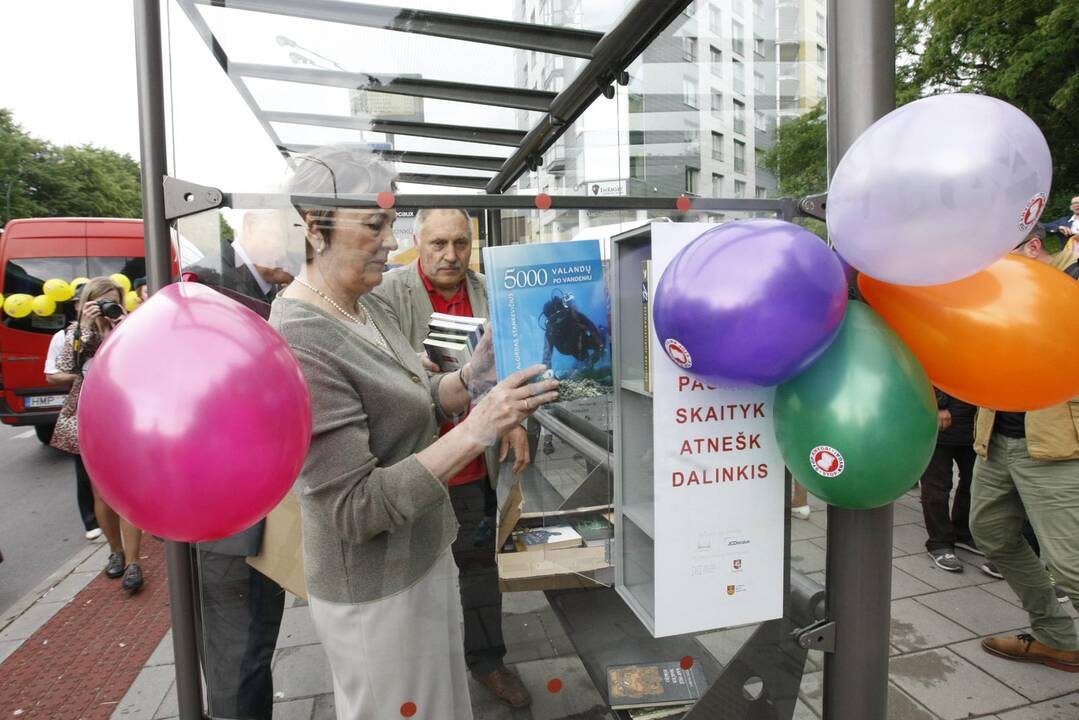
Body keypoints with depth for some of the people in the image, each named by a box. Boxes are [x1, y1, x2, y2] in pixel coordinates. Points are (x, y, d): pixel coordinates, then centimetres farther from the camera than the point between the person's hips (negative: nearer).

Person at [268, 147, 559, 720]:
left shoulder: (364, 308, 1)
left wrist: (476, 373, -10)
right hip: (372, 592, -8)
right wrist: (475, 432, -32)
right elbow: (355, 507, -27)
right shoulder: (299, 344, -27)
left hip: (423, 556, 8)